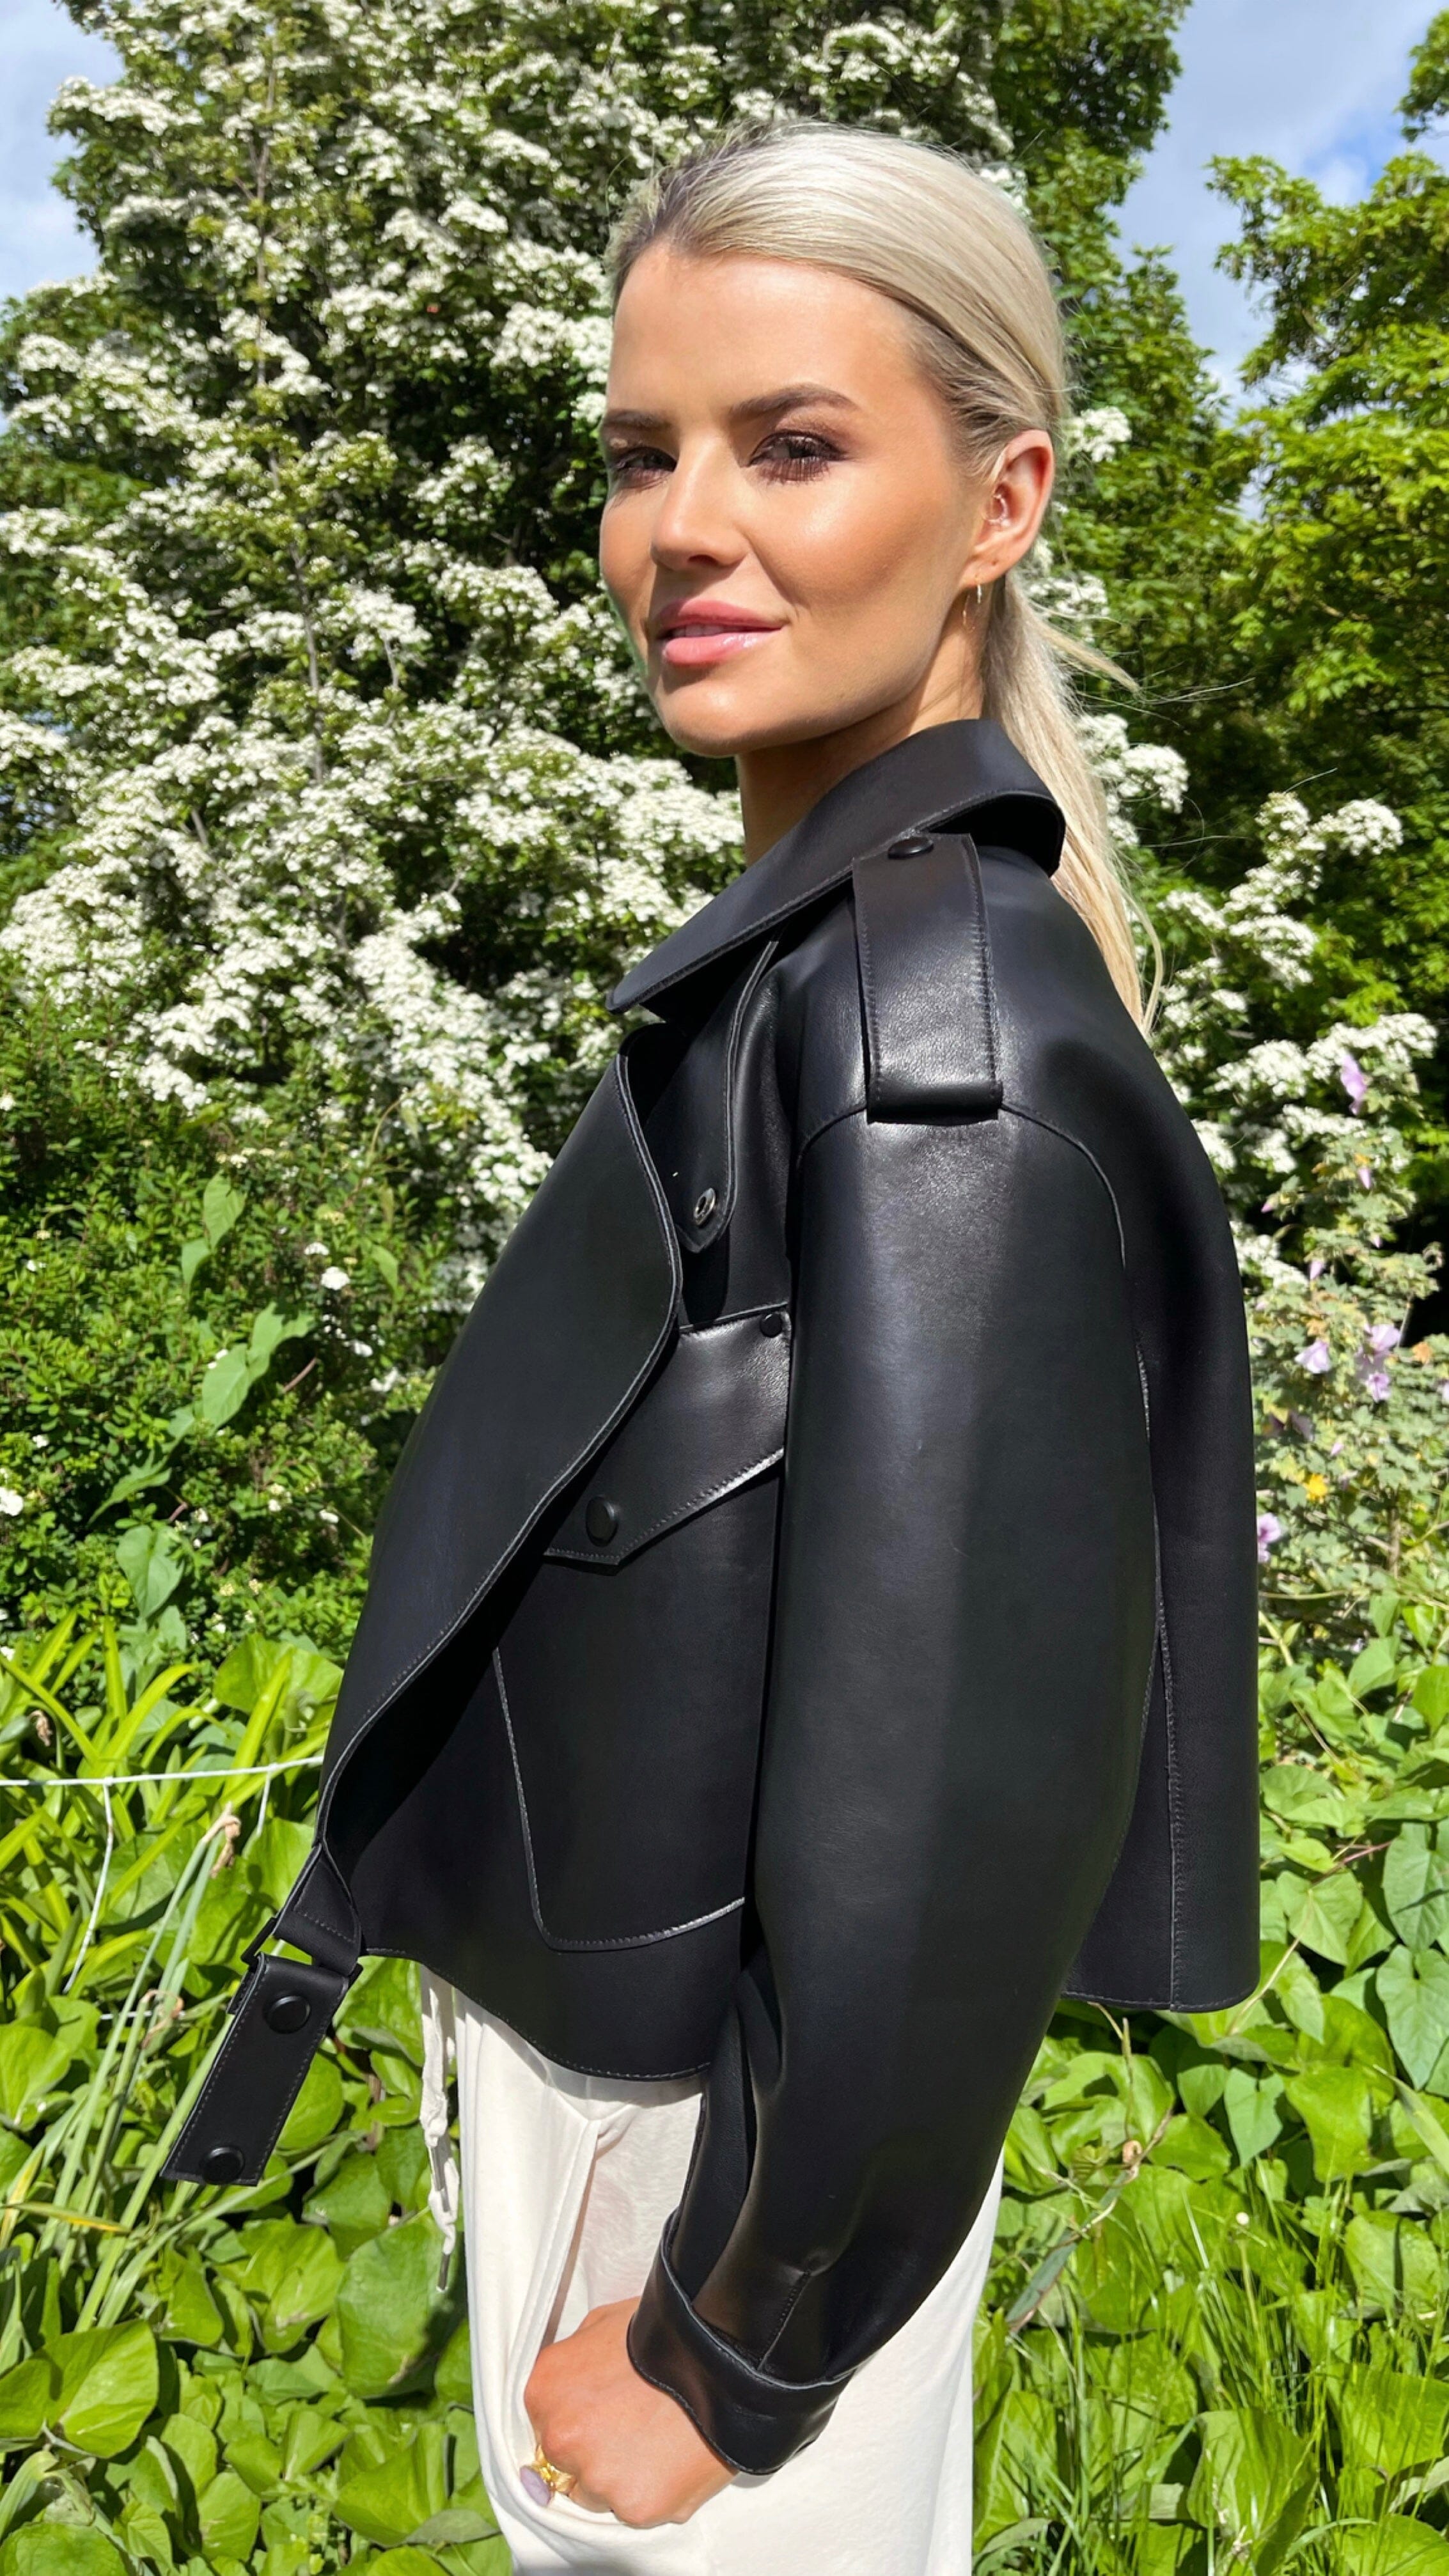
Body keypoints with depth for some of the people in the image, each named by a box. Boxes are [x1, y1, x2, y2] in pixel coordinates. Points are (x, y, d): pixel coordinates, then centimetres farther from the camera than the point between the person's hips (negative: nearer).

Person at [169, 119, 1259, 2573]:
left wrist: (732, 2349, -14)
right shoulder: (800, 947, 0)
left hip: (725, 2125, -8)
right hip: (588, 2008, 8)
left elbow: (935, 1838, -28)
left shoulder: (937, 1016, -28)